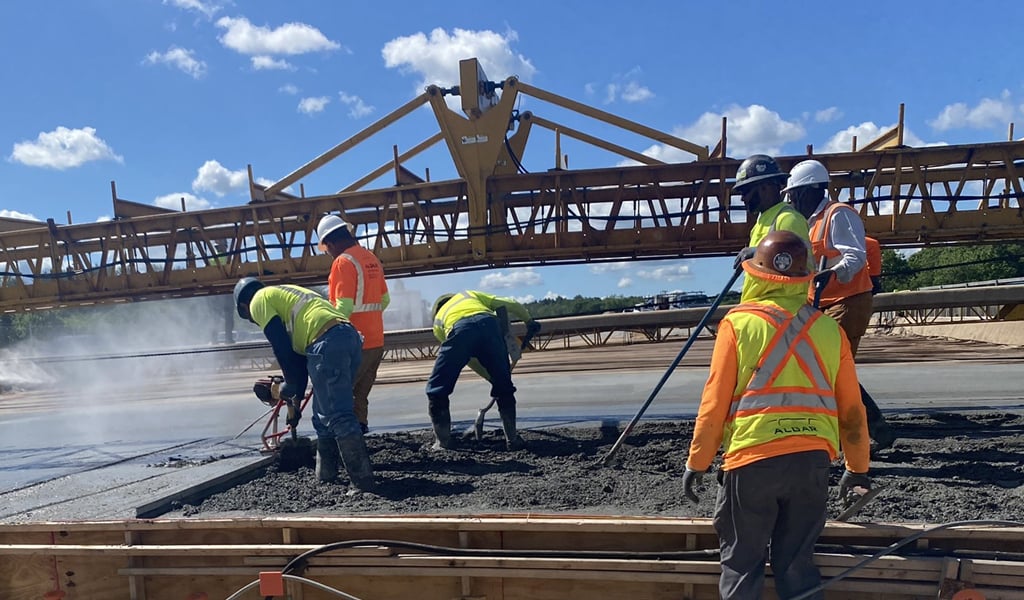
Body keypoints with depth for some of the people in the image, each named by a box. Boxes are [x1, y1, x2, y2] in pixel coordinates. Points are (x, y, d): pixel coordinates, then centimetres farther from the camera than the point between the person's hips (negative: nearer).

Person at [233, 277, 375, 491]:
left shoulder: (259, 301, 11)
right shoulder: (286, 292, 36)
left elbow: (282, 347, 1)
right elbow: (299, 342, 33)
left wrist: (293, 385, 13)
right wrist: (298, 390, 33)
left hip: (328, 343, -9)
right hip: (350, 335, 9)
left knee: (339, 417, -8)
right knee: (324, 414, 20)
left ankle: (363, 481, -11)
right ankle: (325, 472, 29)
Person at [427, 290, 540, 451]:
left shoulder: (438, 319, 38)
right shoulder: (470, 295, 42)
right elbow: (512, 304, 34)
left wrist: (490, 375, 41)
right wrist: (529, 321, 50)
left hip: (460, 330, -1)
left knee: (437, 391, 15)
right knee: (504, 388, 19)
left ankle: (443, 442, 16)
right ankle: (513, 439, 22)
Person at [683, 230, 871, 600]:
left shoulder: (739, 322, -3)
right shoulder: (828, 327, 6)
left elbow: (714, 402, -4)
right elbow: (851, 408, 10)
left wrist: (696, 462, 5)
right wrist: (858, 468, 23)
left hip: (751, 458, -3)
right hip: (812, 457, 3)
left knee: (741, 563, 11)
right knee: (797, 563, 16)